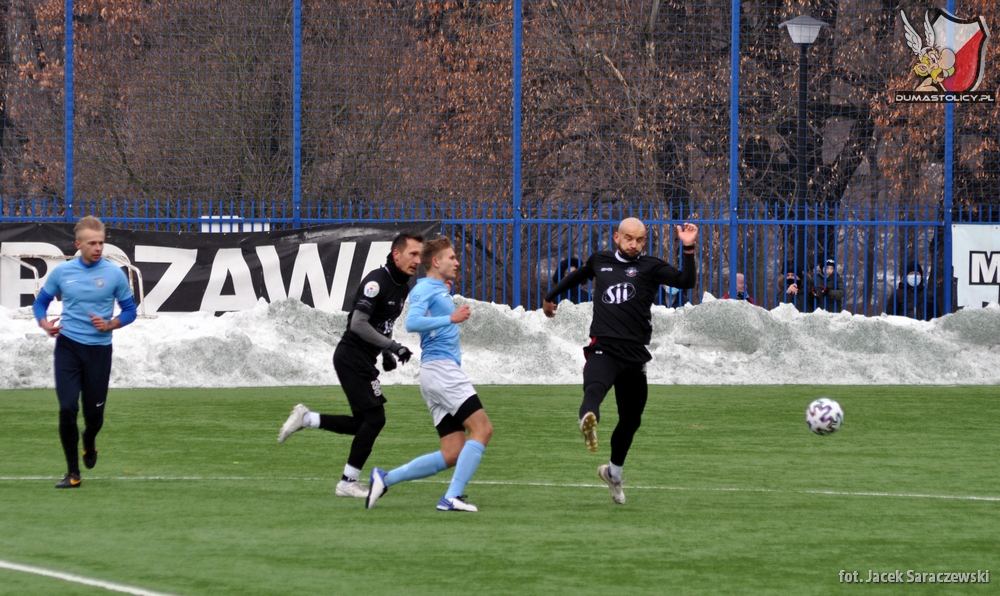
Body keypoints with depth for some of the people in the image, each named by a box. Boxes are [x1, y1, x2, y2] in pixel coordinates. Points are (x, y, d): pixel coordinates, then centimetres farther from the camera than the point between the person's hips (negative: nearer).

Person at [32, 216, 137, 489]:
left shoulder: (114, 274, -4)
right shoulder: (62, 272, 0)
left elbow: (130, 310, 4)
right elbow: (41, 302, 12)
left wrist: (110, 324, -15)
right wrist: (45, 323, -8)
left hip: (99, 350, 0)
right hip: (68, 346, 0)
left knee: (94, 413, 6)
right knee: (67, 408, -11)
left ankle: (89, 444, 44)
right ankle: (73, 473, 1)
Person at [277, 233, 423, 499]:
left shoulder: (403, 287, 12)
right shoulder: (377, 282, -18)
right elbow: (358, 324, -24)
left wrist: (386, 352, 11)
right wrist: (392, 346, -25)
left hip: (364, 360, 10)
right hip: (352, 355, -10)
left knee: (364, 423, 9)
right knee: (374, 418, -10)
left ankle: (305, 419, 17)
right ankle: (348, 482, -2)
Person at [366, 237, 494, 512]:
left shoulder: (441, 290, 22)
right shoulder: (425, 289, -6)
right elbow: (412, 322, -22)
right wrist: (451, 318, -28)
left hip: (445, 372, 10)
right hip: (440, 368, -10)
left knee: (452, 454, 3)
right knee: (482, 428, -17)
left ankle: (385, 479, 2)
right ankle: (452, 497, -22)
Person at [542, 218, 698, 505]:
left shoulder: (650, 267, 7)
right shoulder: (600, 261, 15)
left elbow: (686, 281, -8)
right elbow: (576, 277, 37)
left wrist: (688, 249, -21)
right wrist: (550, 297, 51)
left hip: (634, 354, 1)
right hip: (603, 349, -1)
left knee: (630, 420, 13)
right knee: (594, 389, -34)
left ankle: (614, 472, 36)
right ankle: (588, 421, -67)